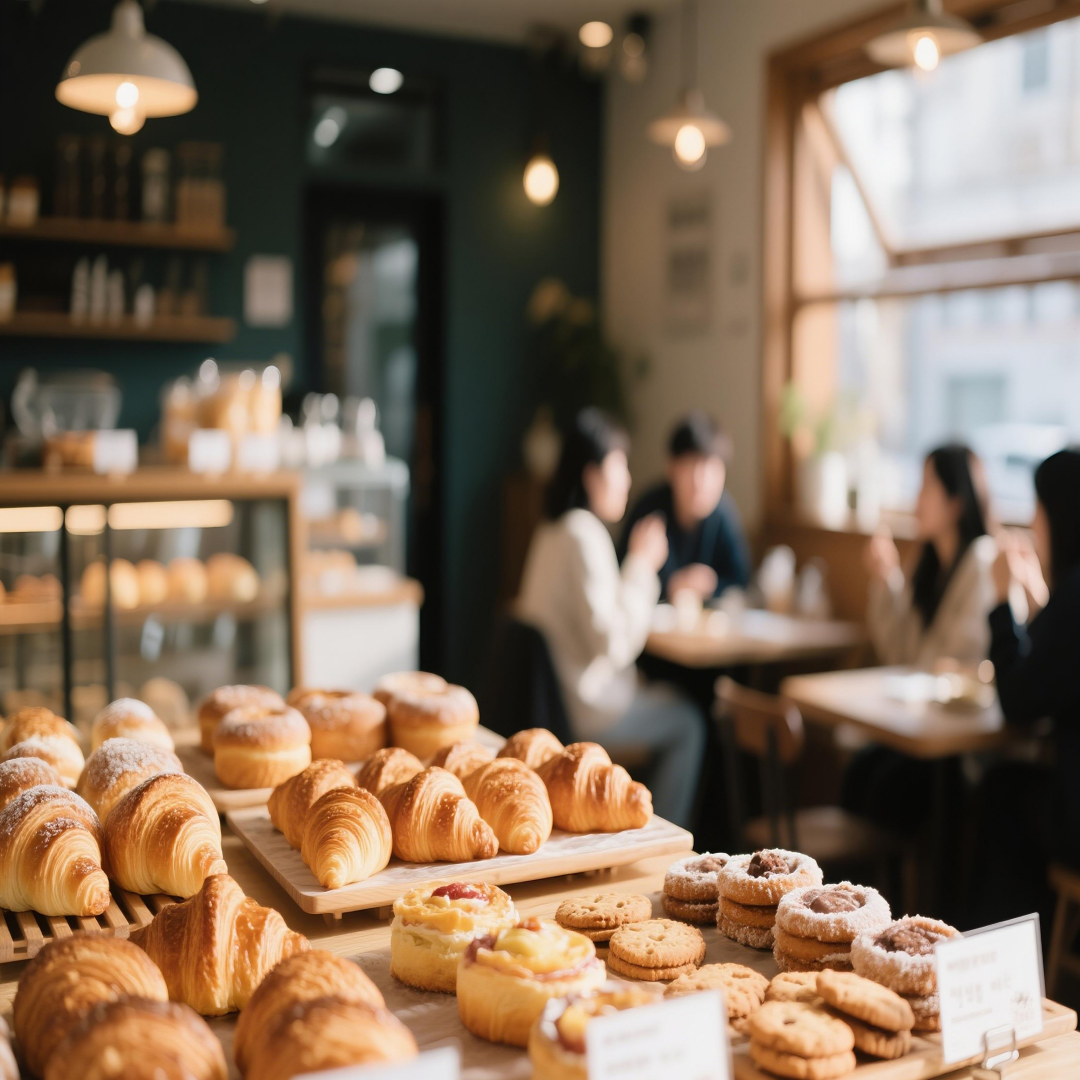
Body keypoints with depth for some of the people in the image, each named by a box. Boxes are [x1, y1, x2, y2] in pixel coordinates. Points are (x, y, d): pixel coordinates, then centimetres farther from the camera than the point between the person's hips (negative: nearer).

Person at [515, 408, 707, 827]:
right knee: (687, 722, 7)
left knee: (669, 698, 23)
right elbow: (613, 644, -24)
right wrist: (642, 566, -16)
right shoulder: (585, 534, -22)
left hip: (551, 694, 9)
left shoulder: (552, 529, 8)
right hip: (581, 710, -9)